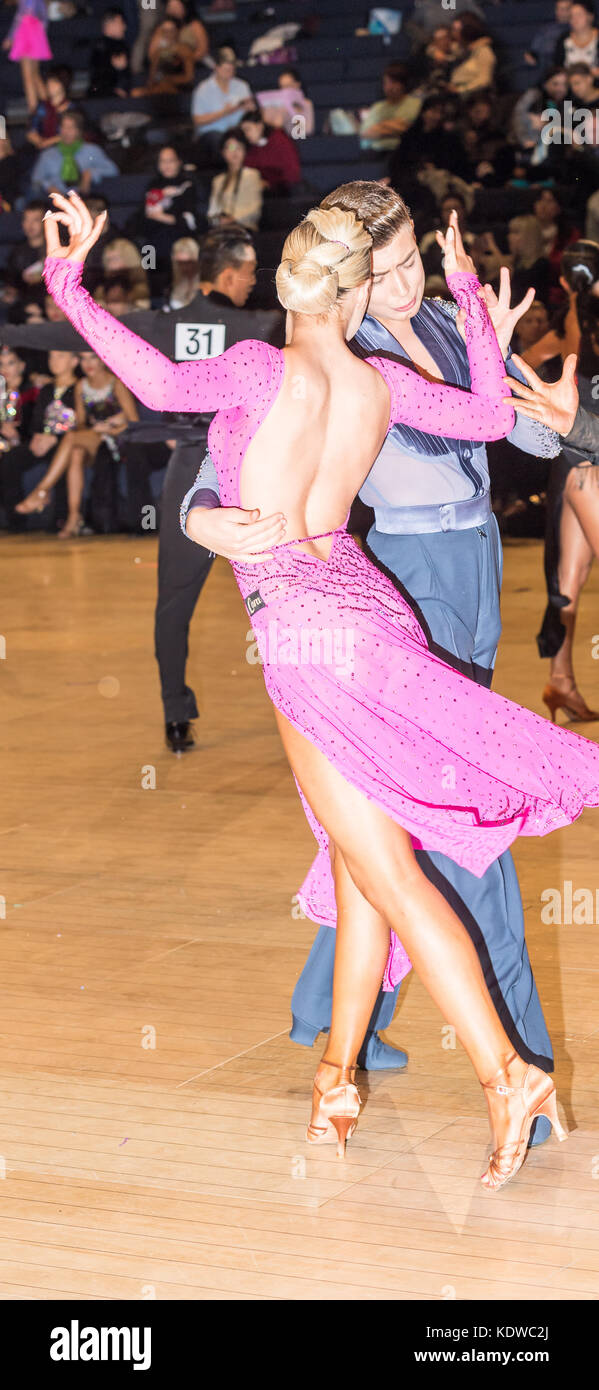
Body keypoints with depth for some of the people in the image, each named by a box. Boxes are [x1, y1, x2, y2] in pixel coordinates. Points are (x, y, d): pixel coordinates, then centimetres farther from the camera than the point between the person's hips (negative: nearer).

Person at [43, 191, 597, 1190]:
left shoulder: (266, 368, -11)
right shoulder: (380, 381, 6)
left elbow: (163, 384, -25)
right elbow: (493, 415, 17)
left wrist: (69, 285, -18)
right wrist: (469, 295, 24)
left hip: (302, 623, -7)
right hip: (369, 608, 7)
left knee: (387, 873, -6)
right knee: (357, 858, 14)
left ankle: (506, 1074, -10)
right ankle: (338, 1072, 23)